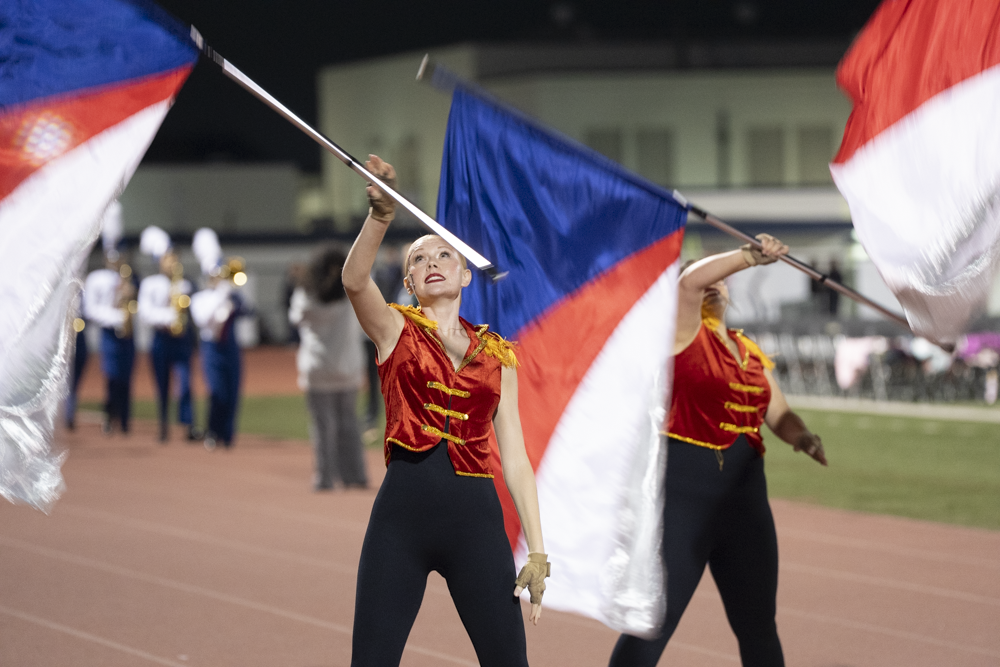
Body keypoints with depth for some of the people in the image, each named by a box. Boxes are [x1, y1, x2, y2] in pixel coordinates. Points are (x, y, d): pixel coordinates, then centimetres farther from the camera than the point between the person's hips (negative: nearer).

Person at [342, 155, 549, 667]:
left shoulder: (497, 354, 12)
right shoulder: (396, 331, 7)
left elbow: (515, 457, 11)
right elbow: (355, 280, -15)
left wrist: (537, 550, 4)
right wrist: (381, 215, -33)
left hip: (475, 514, 2)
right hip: (402, 510, -2)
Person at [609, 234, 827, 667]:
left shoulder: (751, 351, 16)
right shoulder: (685, 332, -2)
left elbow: (777, 414, 14)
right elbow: (689, 279, -20)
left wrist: (802, 438, -7)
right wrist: (753, 256, -18)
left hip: (744, 497, 6)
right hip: (681, 496, -6)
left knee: (759, 627, 12)